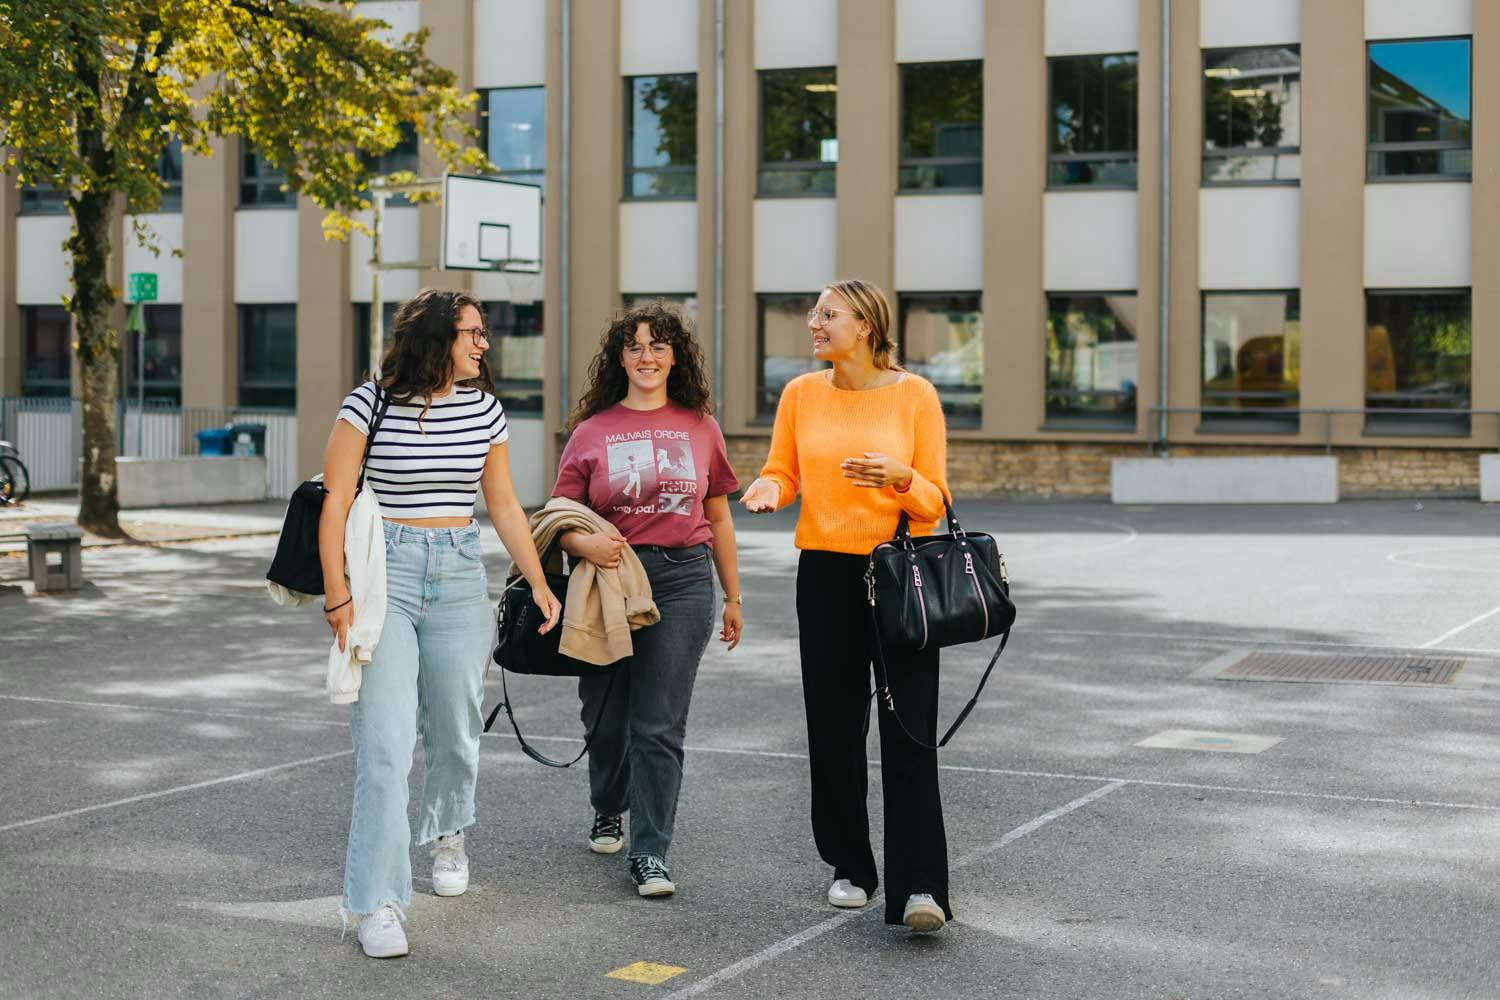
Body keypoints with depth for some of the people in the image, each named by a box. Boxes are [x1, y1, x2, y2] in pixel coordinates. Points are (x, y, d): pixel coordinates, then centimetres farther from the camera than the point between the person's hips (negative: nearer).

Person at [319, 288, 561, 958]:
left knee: (455, 730, 11)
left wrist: (539, 583, 12)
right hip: (384, 573, -4)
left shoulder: (485, 410, 8)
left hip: (459, 577, 4)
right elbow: (335, 504, -6)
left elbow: (504, 506, 15)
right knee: (384, 741, -11)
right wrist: (338, 597, -12)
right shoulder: (371, 405, -6)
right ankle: (378, 904, -8)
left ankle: (447, 836, 43)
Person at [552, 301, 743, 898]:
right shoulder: (592, 431, 6)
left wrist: (733, 598, 16)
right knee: (606, 712, 10)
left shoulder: (699, 427, 9)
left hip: (682, 582, 0)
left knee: (660, 726, -4)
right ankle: (608, 810, 39)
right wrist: (583, 543, -17)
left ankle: (650, 854, 1)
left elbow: (718, 517, 15)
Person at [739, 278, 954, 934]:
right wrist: (769, 489, -12)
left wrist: (902, 480, -23)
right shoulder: (801, 393, 6)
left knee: (909, 731, -9)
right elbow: (781, 472, 10)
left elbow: (934, 501, -2)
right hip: (826, 572, 3)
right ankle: (850, 867, 23)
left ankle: (920, 886, -12)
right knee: (835, 728, 8)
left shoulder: (915, 395, -3)